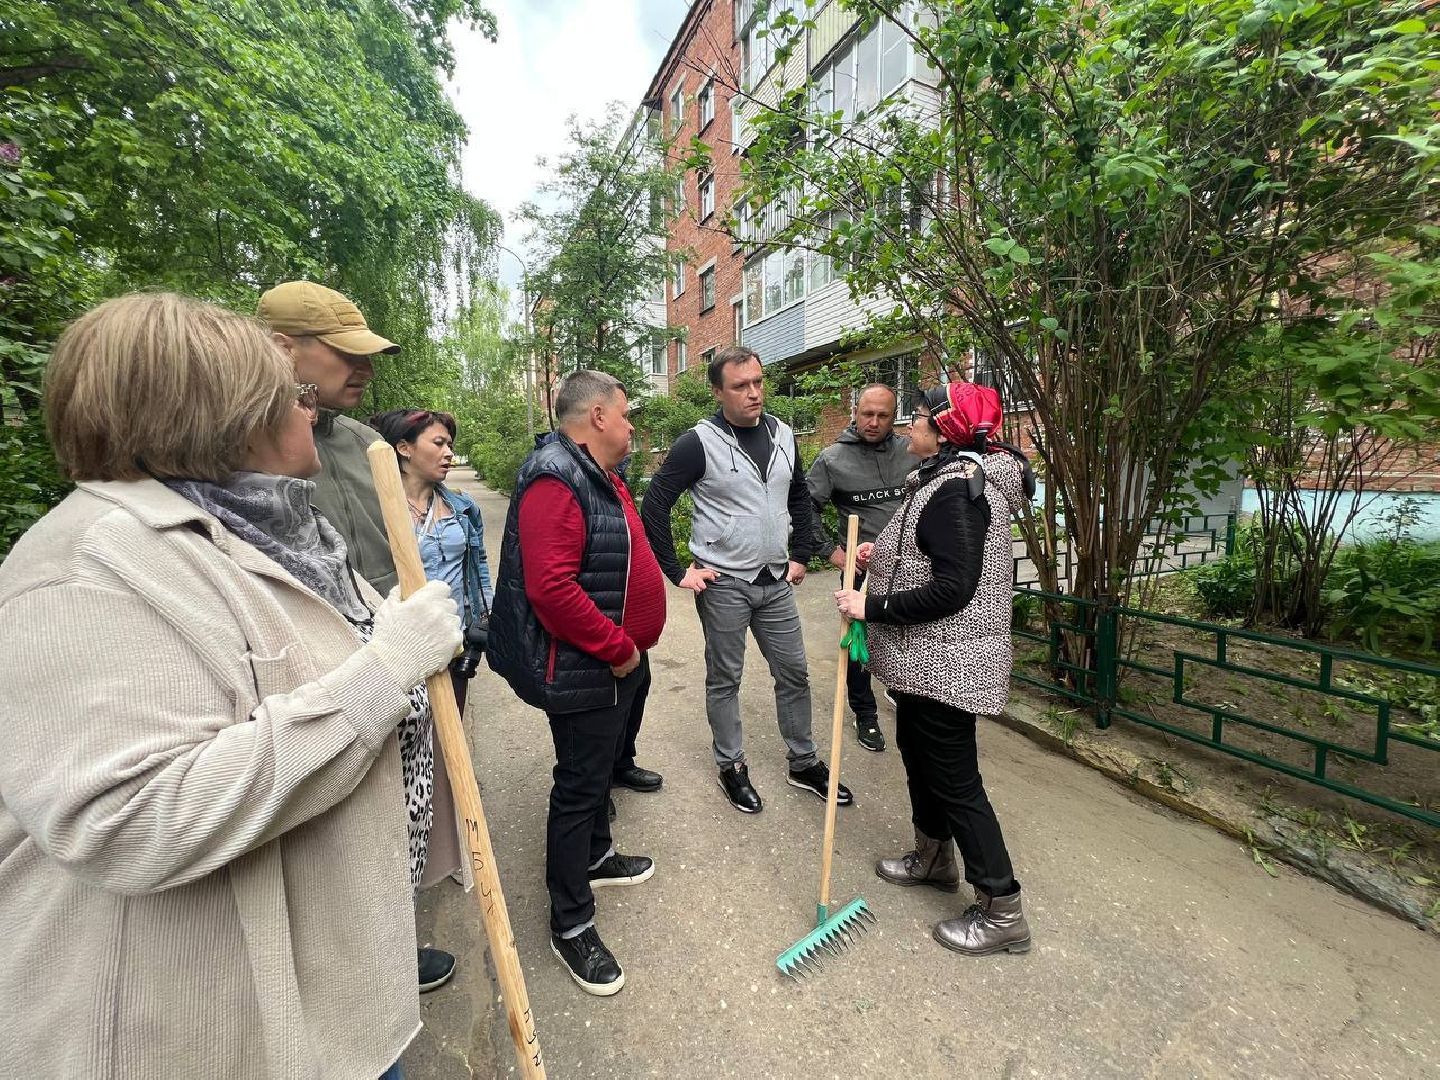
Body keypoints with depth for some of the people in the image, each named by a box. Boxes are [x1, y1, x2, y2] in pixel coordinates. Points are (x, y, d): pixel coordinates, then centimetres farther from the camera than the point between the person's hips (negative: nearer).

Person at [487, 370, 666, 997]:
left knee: (601, 769, 25)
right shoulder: (555, 479, -22)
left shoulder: (601, 476, 12)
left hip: (623, 662, 10)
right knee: (580, 786, 5)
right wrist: (618, 648, -23)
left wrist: (632, 645, 16)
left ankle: (596, 856, 48)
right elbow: (551, 587, -32)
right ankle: (571, 925, 25)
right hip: (586, 672, -10)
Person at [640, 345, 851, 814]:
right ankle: (731, 767, 31)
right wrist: (678, 572, -11)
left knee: (794, 673, 14)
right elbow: (654, 506, -11)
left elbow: (801, 497, 18)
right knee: (725, 679, 11)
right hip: (723, 583, -5)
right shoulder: (699, 442, -13)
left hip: (775, 580, 6)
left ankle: (804, 763, 34)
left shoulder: (783, 434, 5)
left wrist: (801, 555, 12)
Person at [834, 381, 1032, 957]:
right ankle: (934, 857, 45)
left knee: (954, 778, 3)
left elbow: (952, 589, -28)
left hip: (945, 661, -11)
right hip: (925, 657, 11)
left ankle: (1002, 913, 22)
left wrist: (871, 607, -23)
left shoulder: (956, 490, -23)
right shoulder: (949, 478, 10)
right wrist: (885, 550, 8)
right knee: (917, 751, 24)